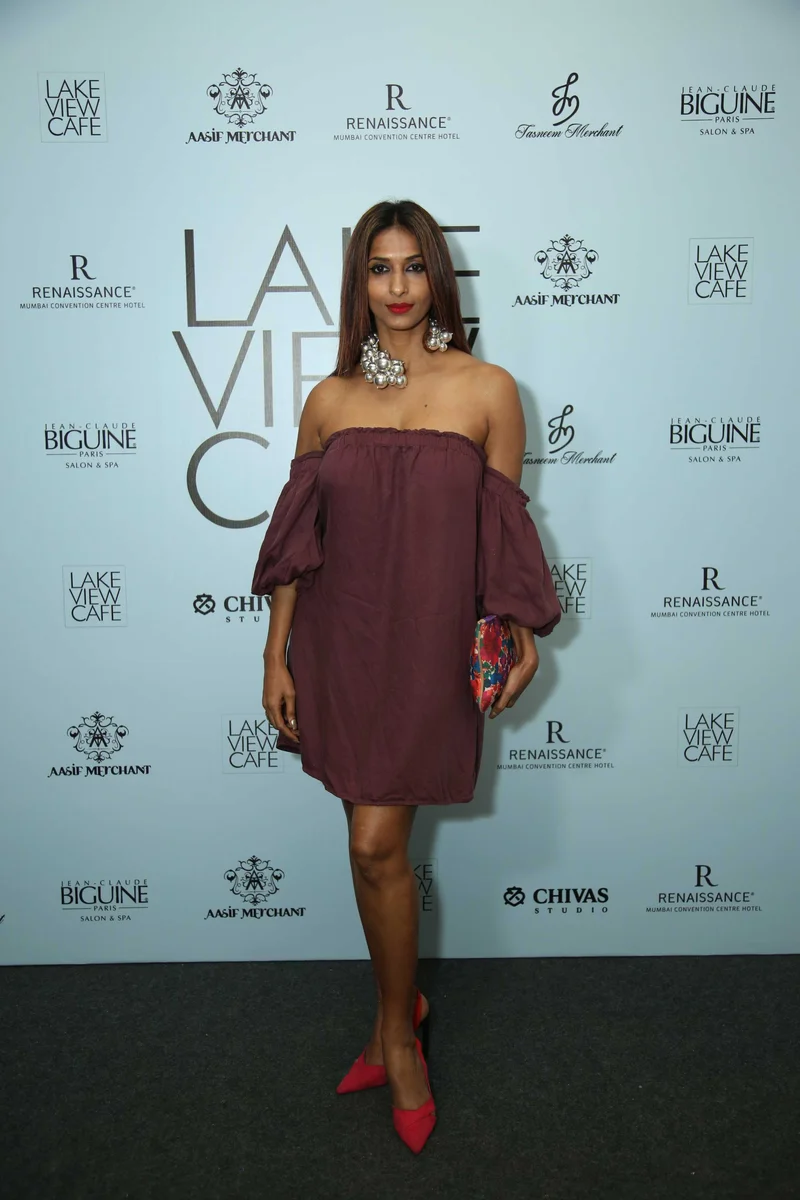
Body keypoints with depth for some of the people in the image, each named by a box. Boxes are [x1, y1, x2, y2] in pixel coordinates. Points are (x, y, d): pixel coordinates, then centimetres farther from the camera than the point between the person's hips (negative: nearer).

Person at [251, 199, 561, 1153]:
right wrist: (276, 655, 4)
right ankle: (400, 1014, 35)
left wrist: (520, 633, -1)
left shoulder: (487, 390, -2)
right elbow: (296, 539, 6)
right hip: (340, 644, 3)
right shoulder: (328, 400, 5)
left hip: (430, 646, -3)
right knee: (375, 843, 13)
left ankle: (396, 1029, 25)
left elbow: (503, 531, 2)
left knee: (377, 845, -2)